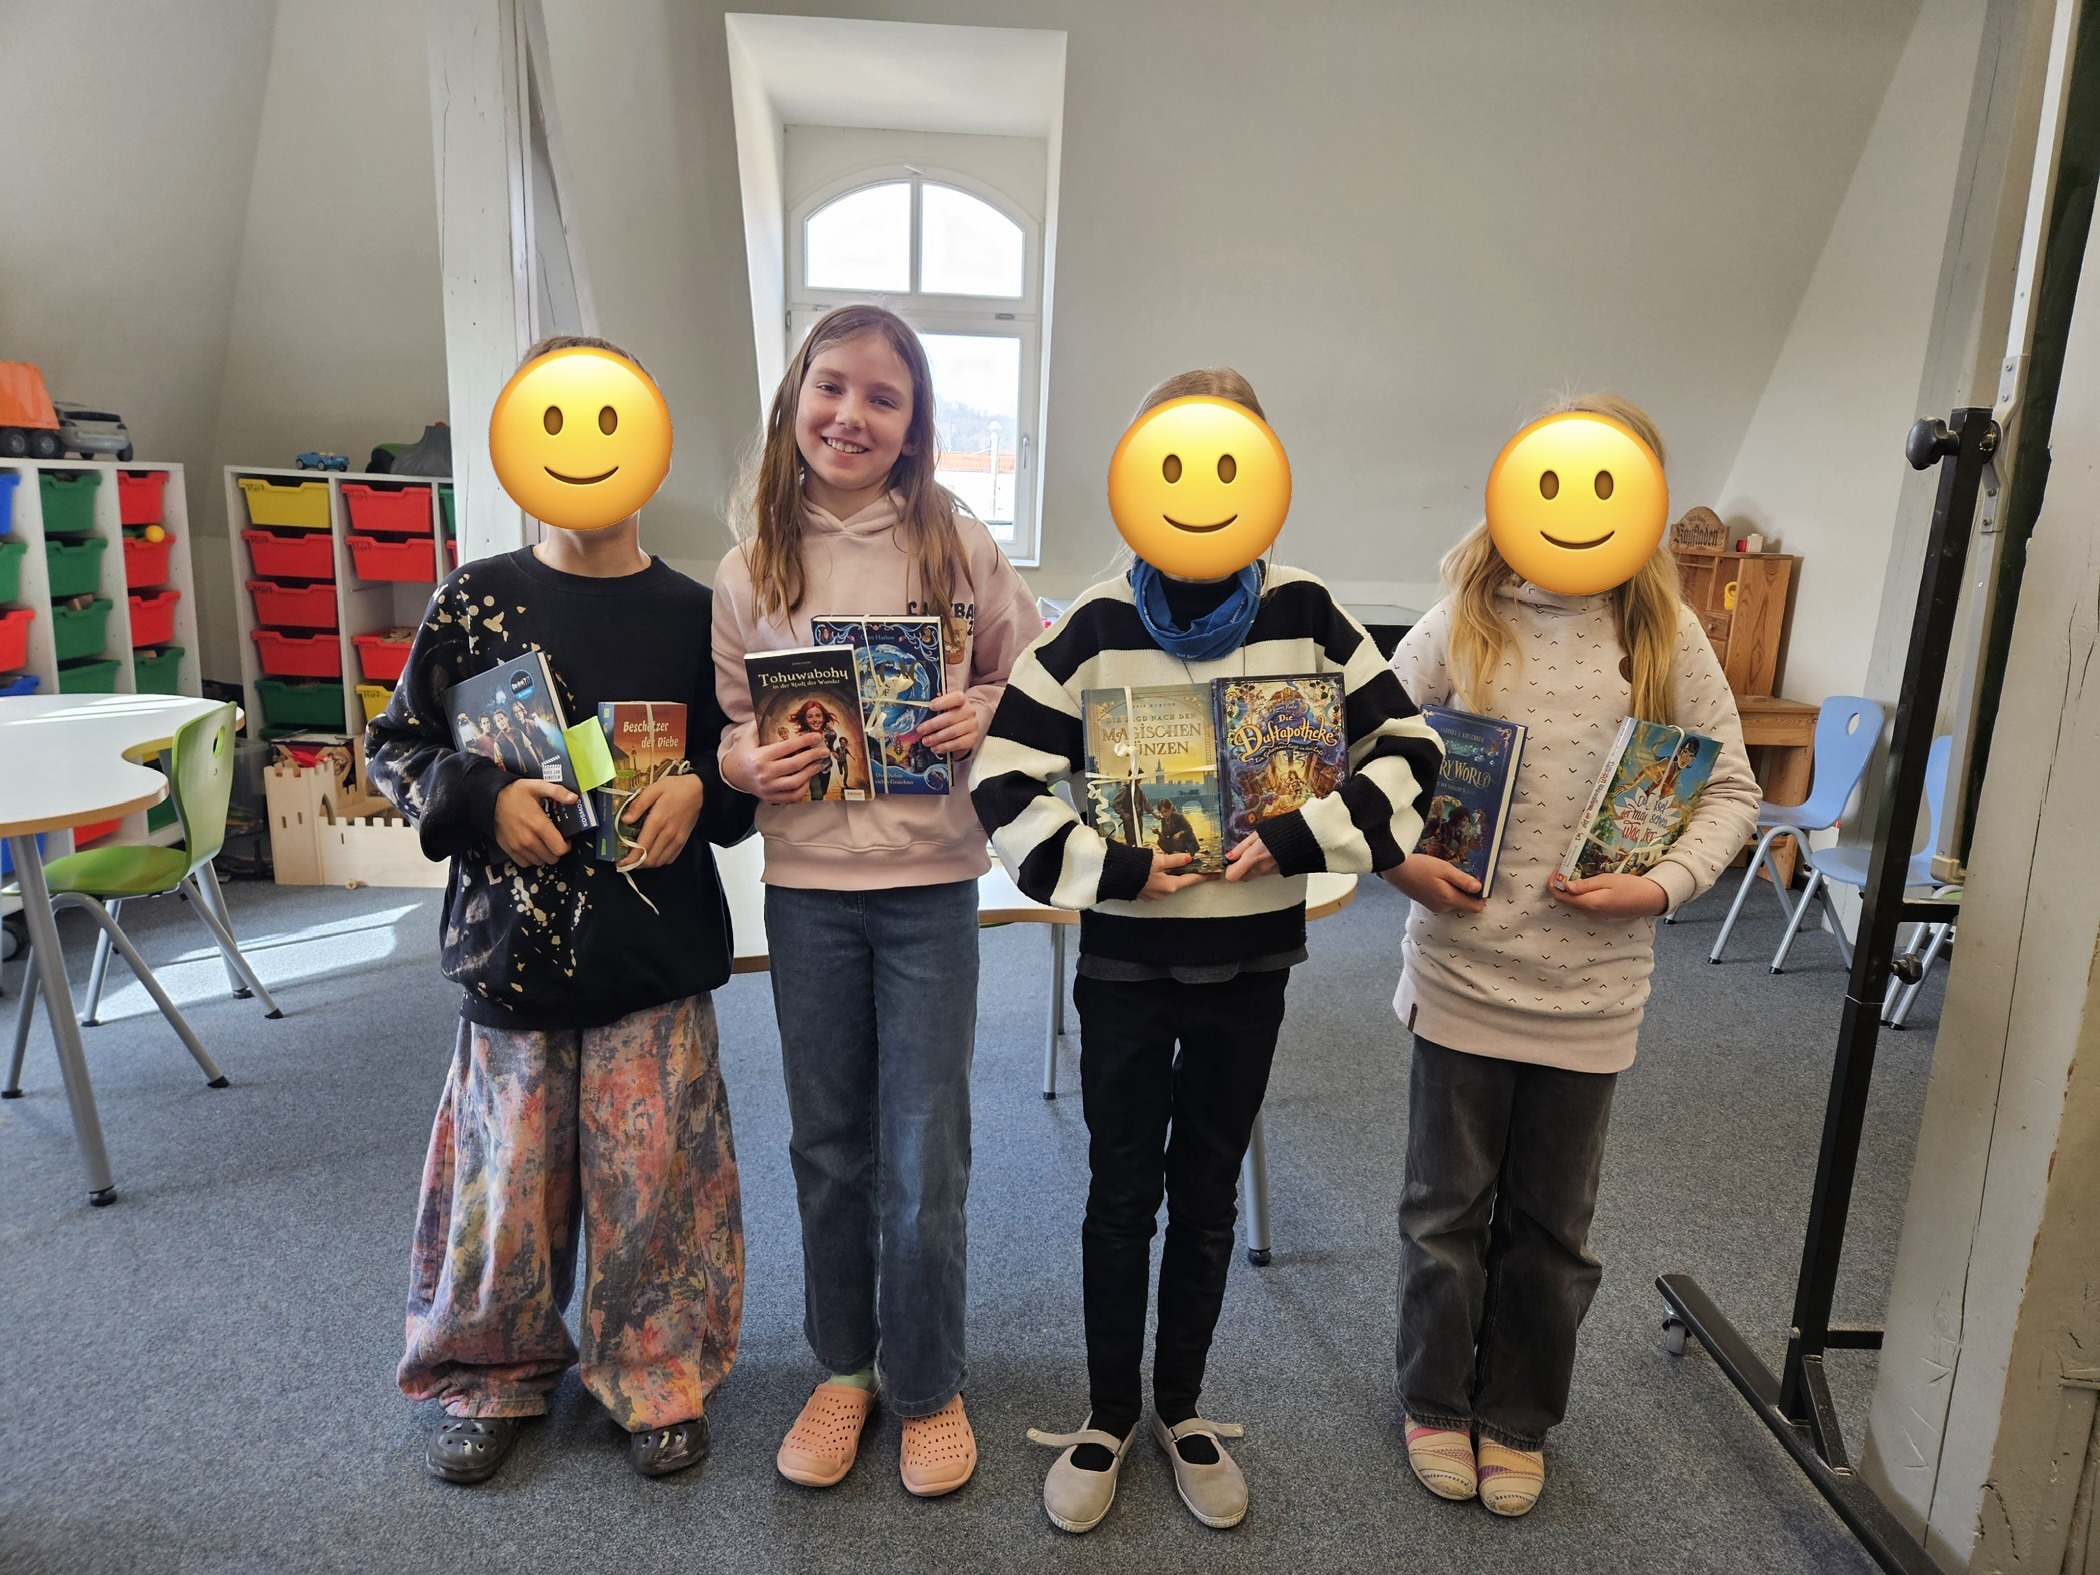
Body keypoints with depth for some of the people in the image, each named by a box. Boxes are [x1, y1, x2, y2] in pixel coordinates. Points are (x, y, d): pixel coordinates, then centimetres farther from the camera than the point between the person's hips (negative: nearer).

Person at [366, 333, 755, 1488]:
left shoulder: (694, 614, 1)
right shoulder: (474, 600, 0)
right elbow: (396, 746, 5)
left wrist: (699, 792, -13)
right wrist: (484, 798, -12)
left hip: (656, 951, 0)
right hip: (514, 944, 0)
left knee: (653, 1175, 7)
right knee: (509, 1175, 10)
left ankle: (656, 1379, 30)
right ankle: (490, 1377, 36)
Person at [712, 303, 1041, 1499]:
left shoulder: (957, 544, -2)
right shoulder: (751, 567, 3)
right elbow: (725, 721, 8)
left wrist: (982, 716, -14)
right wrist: (749, 763, -13)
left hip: (929, 880, -2)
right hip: (806, 885, 2)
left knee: (924, 1161, 5)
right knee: (828, 1145, 15)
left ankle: (930, 1388, 28)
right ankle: (843, 1367, 36)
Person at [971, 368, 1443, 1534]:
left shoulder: (1303, 618, -5)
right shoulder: (1097, 627, -9)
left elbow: (1406, 749, -1)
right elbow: (1003, 784, -9)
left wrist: (1302, 837, -15)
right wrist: (1112, 866, -20)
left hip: (1251, 960, 2)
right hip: (1126, 963, -1)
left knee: (1208, 1194, 17)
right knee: (1122, 1197, 12)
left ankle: (1182, 1409, 38)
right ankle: (1109, 1414, 34)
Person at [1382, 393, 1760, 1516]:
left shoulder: (1666, 639, -1)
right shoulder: (1459, 627, -4)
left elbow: (1732, 790, 4)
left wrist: (1663, 884, -12)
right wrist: (1398, 859, -16)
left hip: (1592, 986, 1)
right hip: (1463, 969, -1)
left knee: (1552, 1225, 16)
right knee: (1447, 1208, 14)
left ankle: (1517, 1420, 39)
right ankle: (1436, 1405, 37)